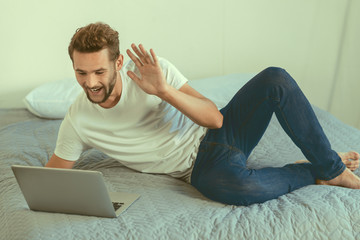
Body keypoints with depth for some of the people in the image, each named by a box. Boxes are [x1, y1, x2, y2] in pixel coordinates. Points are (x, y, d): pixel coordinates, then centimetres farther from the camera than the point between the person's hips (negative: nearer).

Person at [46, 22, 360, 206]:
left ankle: (331, 166, -6)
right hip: (201, 166, -2)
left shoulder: (154, 69, -10)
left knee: (274, 78, -23)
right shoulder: (77, 122, -8)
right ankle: (315, 174, -9)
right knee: (236, 186, -41)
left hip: (218, 133, 3)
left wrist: (164, 91, -28)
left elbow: (214, 118, -14)